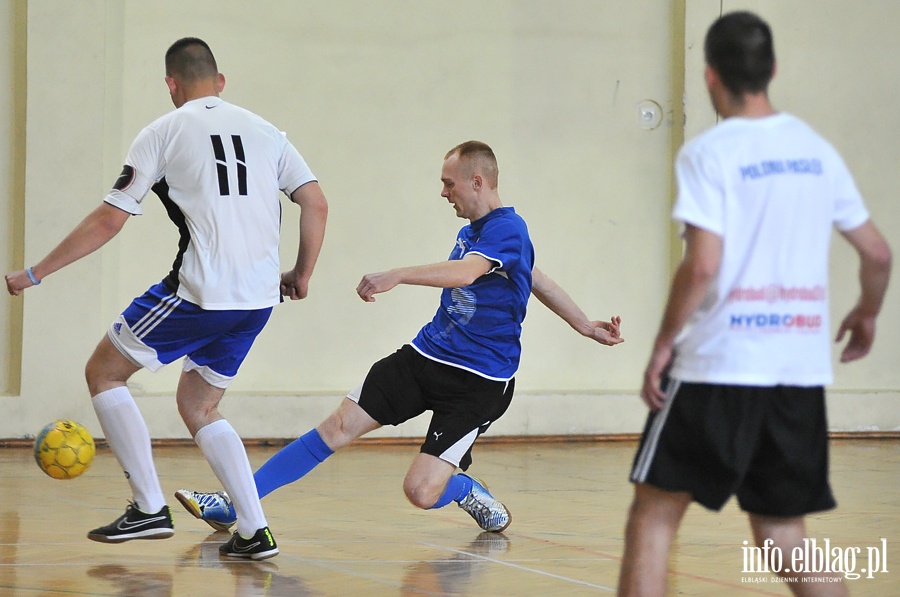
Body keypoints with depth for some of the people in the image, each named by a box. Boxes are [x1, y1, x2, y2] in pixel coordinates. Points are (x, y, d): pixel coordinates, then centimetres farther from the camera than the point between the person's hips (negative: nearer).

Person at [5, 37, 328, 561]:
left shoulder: (164, 133, 1)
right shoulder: (265, 131, 14)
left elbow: (108, 221, -1)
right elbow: (317, 203, 7)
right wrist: (302, 275, 21)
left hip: (199, 292, -6)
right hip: (259, 300, 6)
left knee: (104, 372, 12)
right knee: (199, 407, 21)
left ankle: (151, 508, 5)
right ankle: (255, 532, 9)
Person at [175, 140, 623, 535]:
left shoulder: (507, 230, -14)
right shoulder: (469, 233, 14)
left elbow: (465, 272, -35)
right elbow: (536, 279, 26)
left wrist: (397, 275, -48)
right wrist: (585, 325, 35)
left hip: (478, 383, -8)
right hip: (426, 357, 8)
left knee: (421, 492, -18)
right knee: (339, 426, -6)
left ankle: (474, 494, 18)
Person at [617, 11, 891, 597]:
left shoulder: (708, 154, -7)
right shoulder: (817, 151, 9)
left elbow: (702, 266, -17)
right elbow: (877, 253, 13)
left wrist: (663, 344, -6)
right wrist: (867, 314, 31)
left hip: (718, 366, -5)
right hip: (802, 369, 5)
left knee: (654, 516, 4)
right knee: (784, 541, 12)